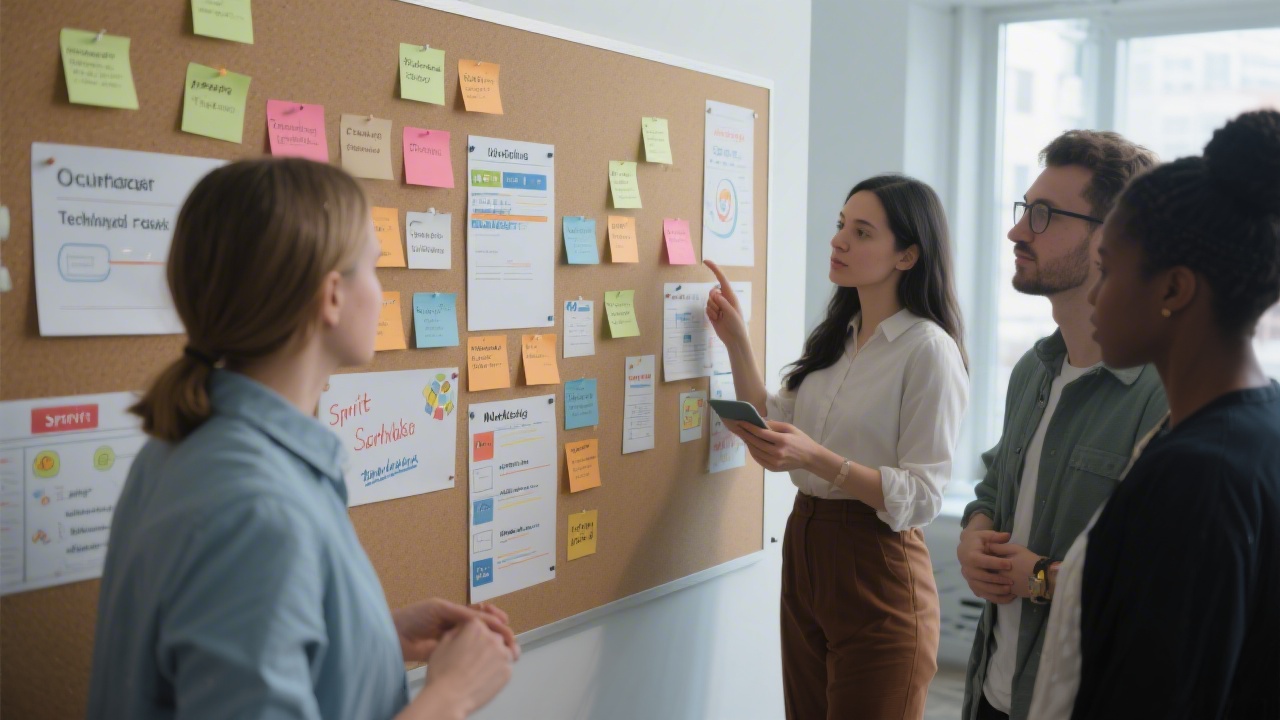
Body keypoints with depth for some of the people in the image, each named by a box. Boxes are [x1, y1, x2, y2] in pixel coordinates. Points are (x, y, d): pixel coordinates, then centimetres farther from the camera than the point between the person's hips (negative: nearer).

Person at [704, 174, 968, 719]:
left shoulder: (929, 349, -14)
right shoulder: (837, 337, 9)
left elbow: (921, 498, -17)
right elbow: (774, 429, 11)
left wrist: (818, 460, -29)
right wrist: (736, 341, 7)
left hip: (875, 566, -7)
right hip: (803, 546, 8)